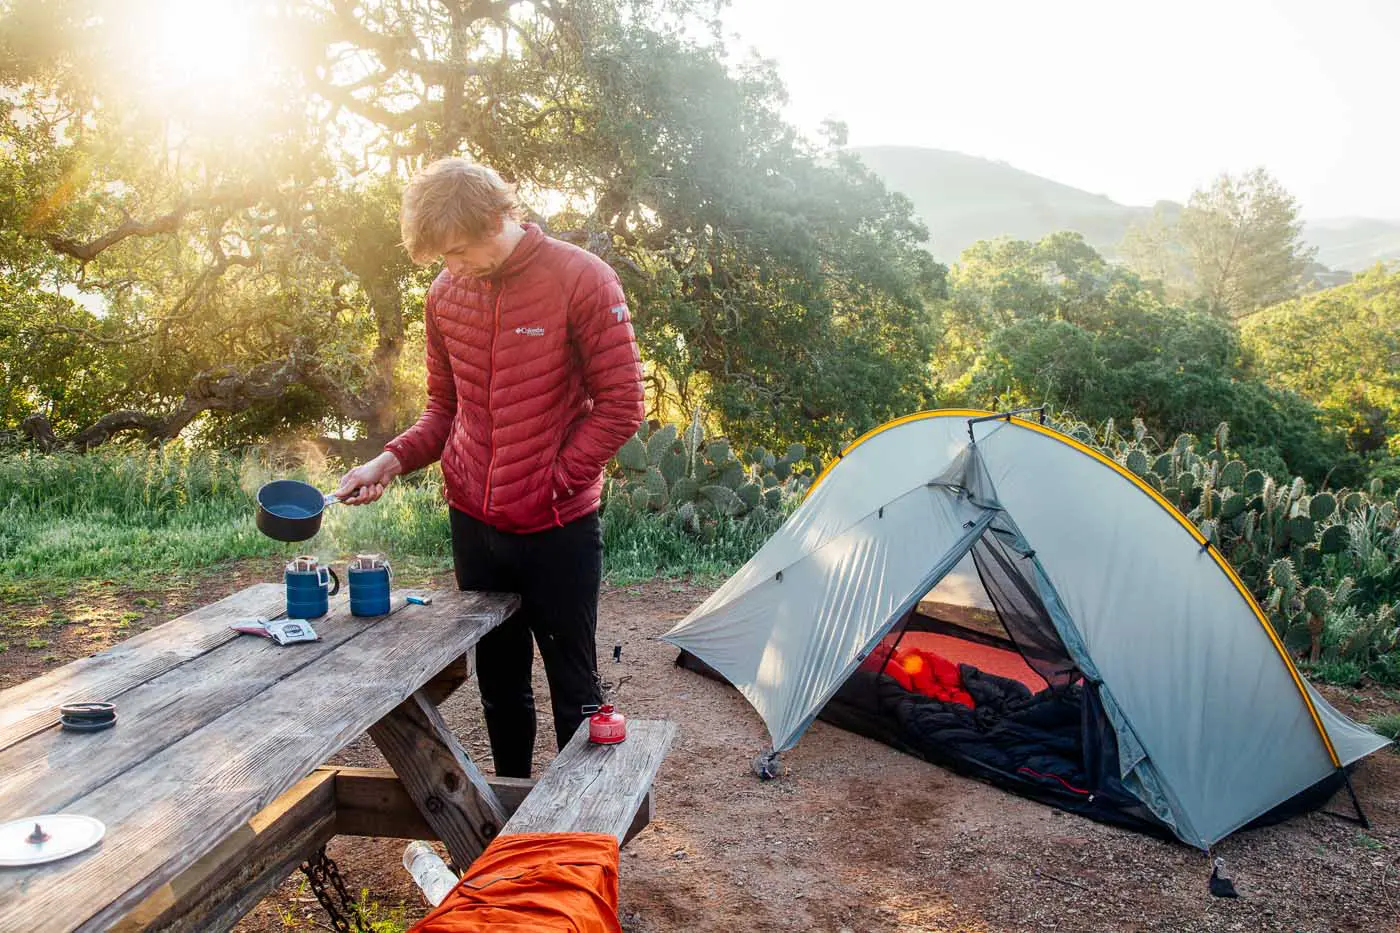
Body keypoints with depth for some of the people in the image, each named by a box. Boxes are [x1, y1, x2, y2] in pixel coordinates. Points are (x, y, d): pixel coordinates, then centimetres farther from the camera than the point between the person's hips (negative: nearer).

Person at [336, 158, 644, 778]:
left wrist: (550, 484, -13)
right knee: (499, 681, 16)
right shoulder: (446, 294, 4)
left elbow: (620, 406, -11)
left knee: (573, 686, 7)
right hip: (473, 524, 5)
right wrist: (392, 460, -3)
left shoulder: (581, 280, -12)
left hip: (559, 528, -5)